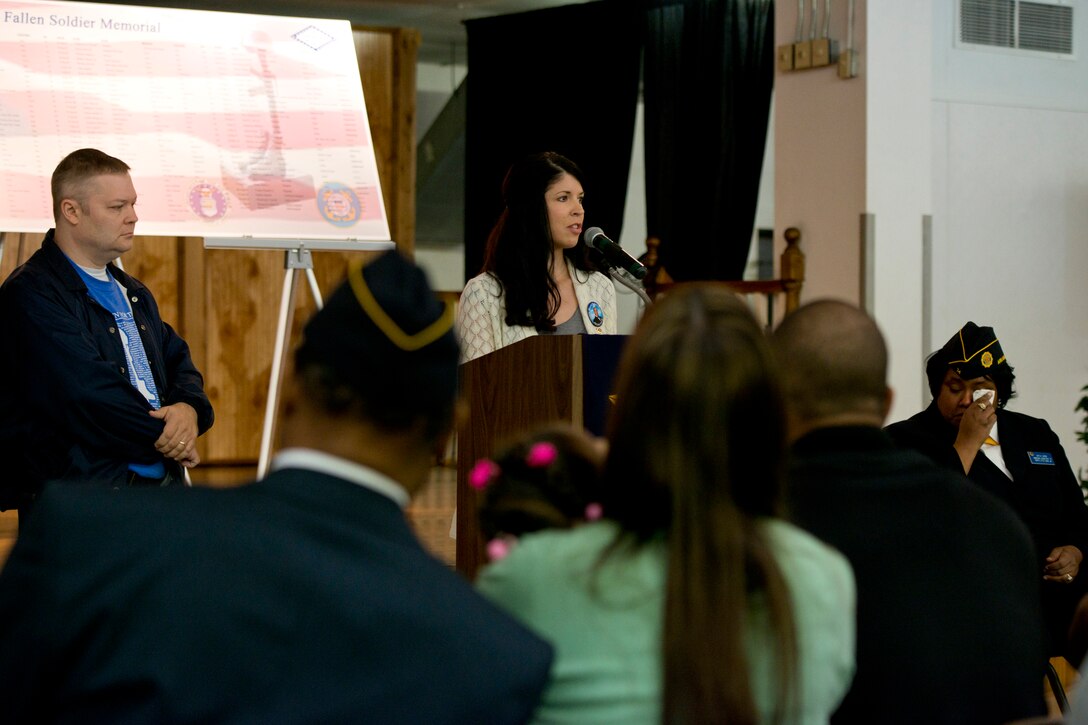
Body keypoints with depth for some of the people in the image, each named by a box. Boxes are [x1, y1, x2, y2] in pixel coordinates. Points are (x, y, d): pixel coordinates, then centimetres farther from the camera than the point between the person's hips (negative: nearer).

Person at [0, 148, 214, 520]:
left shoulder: (132, 291, 23)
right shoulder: (31, 294, -7)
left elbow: (178, 361, 20)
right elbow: (88, 393, -15)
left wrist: (189, 408, -4)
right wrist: (168, 437, -6)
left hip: (161, 484, 8)